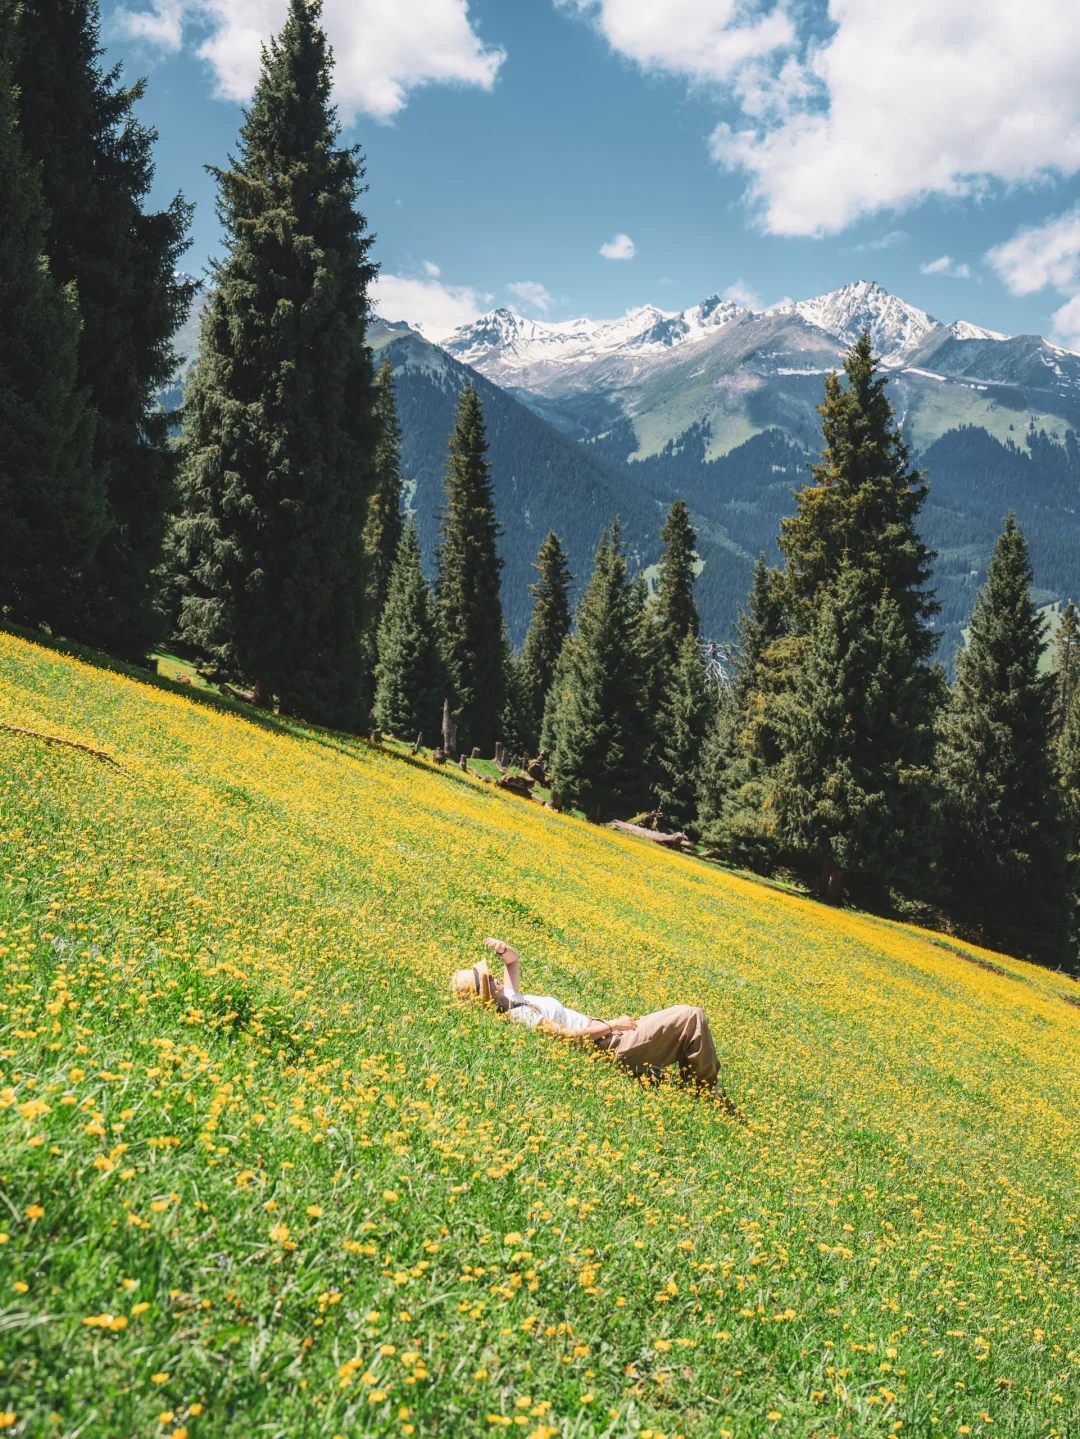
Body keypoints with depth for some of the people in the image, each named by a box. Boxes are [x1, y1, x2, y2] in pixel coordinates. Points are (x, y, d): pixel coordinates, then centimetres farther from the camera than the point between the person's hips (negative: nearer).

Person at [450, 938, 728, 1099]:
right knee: (692, 1017, -12)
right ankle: (710, 1091, 1)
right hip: (616, 1048, -11)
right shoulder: (520, 1016, -24)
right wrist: (612, 1025, -20)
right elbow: (567, 1035, -29)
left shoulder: (507, 999, 6)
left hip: (610, 1040, 11)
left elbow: (514, 960, 20)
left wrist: (503, 949, -4)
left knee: (688, 1020, 18)